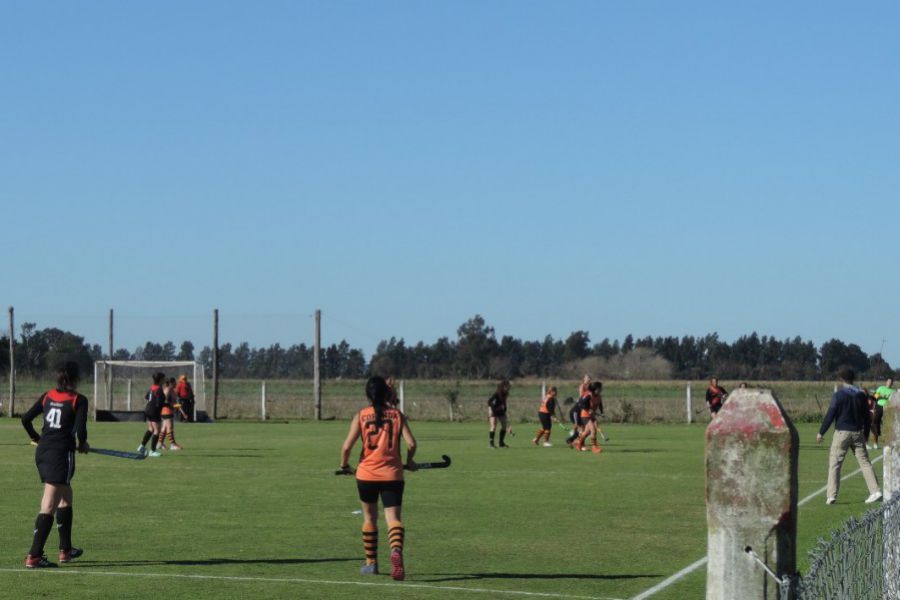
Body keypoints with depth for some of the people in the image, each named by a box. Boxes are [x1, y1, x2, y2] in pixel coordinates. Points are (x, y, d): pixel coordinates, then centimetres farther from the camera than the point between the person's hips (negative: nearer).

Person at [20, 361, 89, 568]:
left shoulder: (47, 396, 9)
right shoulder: (78, 400, -6)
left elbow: (26, 419, 9)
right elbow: (80, 429, -15)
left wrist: (35, 437, 26)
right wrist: (83, 444, 6)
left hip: (42, 451, 7)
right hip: (62, 453, -7)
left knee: (66, 496, 23)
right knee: (48, 506, -7)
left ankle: (65, 550, 30)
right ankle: (33, 556, -11)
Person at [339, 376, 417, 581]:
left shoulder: (361, 416, -1)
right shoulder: (397, 415, 2)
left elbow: (347, 446, -7)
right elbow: (411, 443, -6)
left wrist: (344, 465, 11)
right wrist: (409, 461, 13)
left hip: (367, 474, 1)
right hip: (392, 474, -1)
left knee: (369, 517, 18)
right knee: (393, 517, -3)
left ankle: (371, 563, 26)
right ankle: (396, 550, -33)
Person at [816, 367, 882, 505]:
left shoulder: (838, 395, -8)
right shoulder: (861, 395, 7)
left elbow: (830, 415, -11)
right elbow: (866, 416, 12)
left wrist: (821, 433, -4)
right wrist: (865, 435, 21)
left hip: (842, 433, -4)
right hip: (858, 433, 4)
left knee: (834, 464, 2)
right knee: (864, 462, 8)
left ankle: (831, 496, -4)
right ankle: (875, 491, -1)